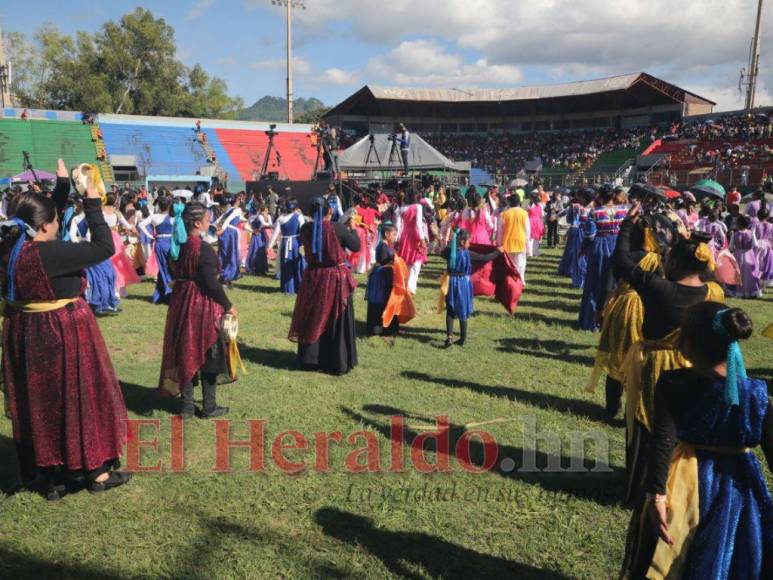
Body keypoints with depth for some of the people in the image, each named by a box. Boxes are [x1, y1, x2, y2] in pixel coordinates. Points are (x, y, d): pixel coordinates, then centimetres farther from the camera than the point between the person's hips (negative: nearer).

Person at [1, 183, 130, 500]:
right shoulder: (49, 253, -24)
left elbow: (44, 217, 15)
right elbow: (104, 247, -23)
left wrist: (63, 185, 15)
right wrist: (92, 204, -15)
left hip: (26, 336, 8)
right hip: (63, 335, -8)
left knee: (37, 402, 17)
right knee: (77, 398, 7)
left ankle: (42, 473, 31)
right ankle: (94, 471, 21)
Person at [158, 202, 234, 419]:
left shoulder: (178, 245, 5)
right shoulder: (203, 248, -19)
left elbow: (175, 273, 13)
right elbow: (210, 282, -20)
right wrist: (228, 305, -10)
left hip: (181, 302, 7)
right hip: (203, 305, -7)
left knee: (186, 353, 14)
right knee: (207, 355, 5)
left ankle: (186, 405, 22)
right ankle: (209, 407, 15)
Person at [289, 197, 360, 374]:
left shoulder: (306, 228, -4)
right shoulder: (338, 228, -15)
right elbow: (356, 246, -5)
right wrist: (352, 228, 9)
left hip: (313, 278, 3)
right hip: (336, 279, -3)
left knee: (312, 319, 16)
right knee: (337, 323, 7)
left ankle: (310, 359, 24)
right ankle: (338, 363, 13)